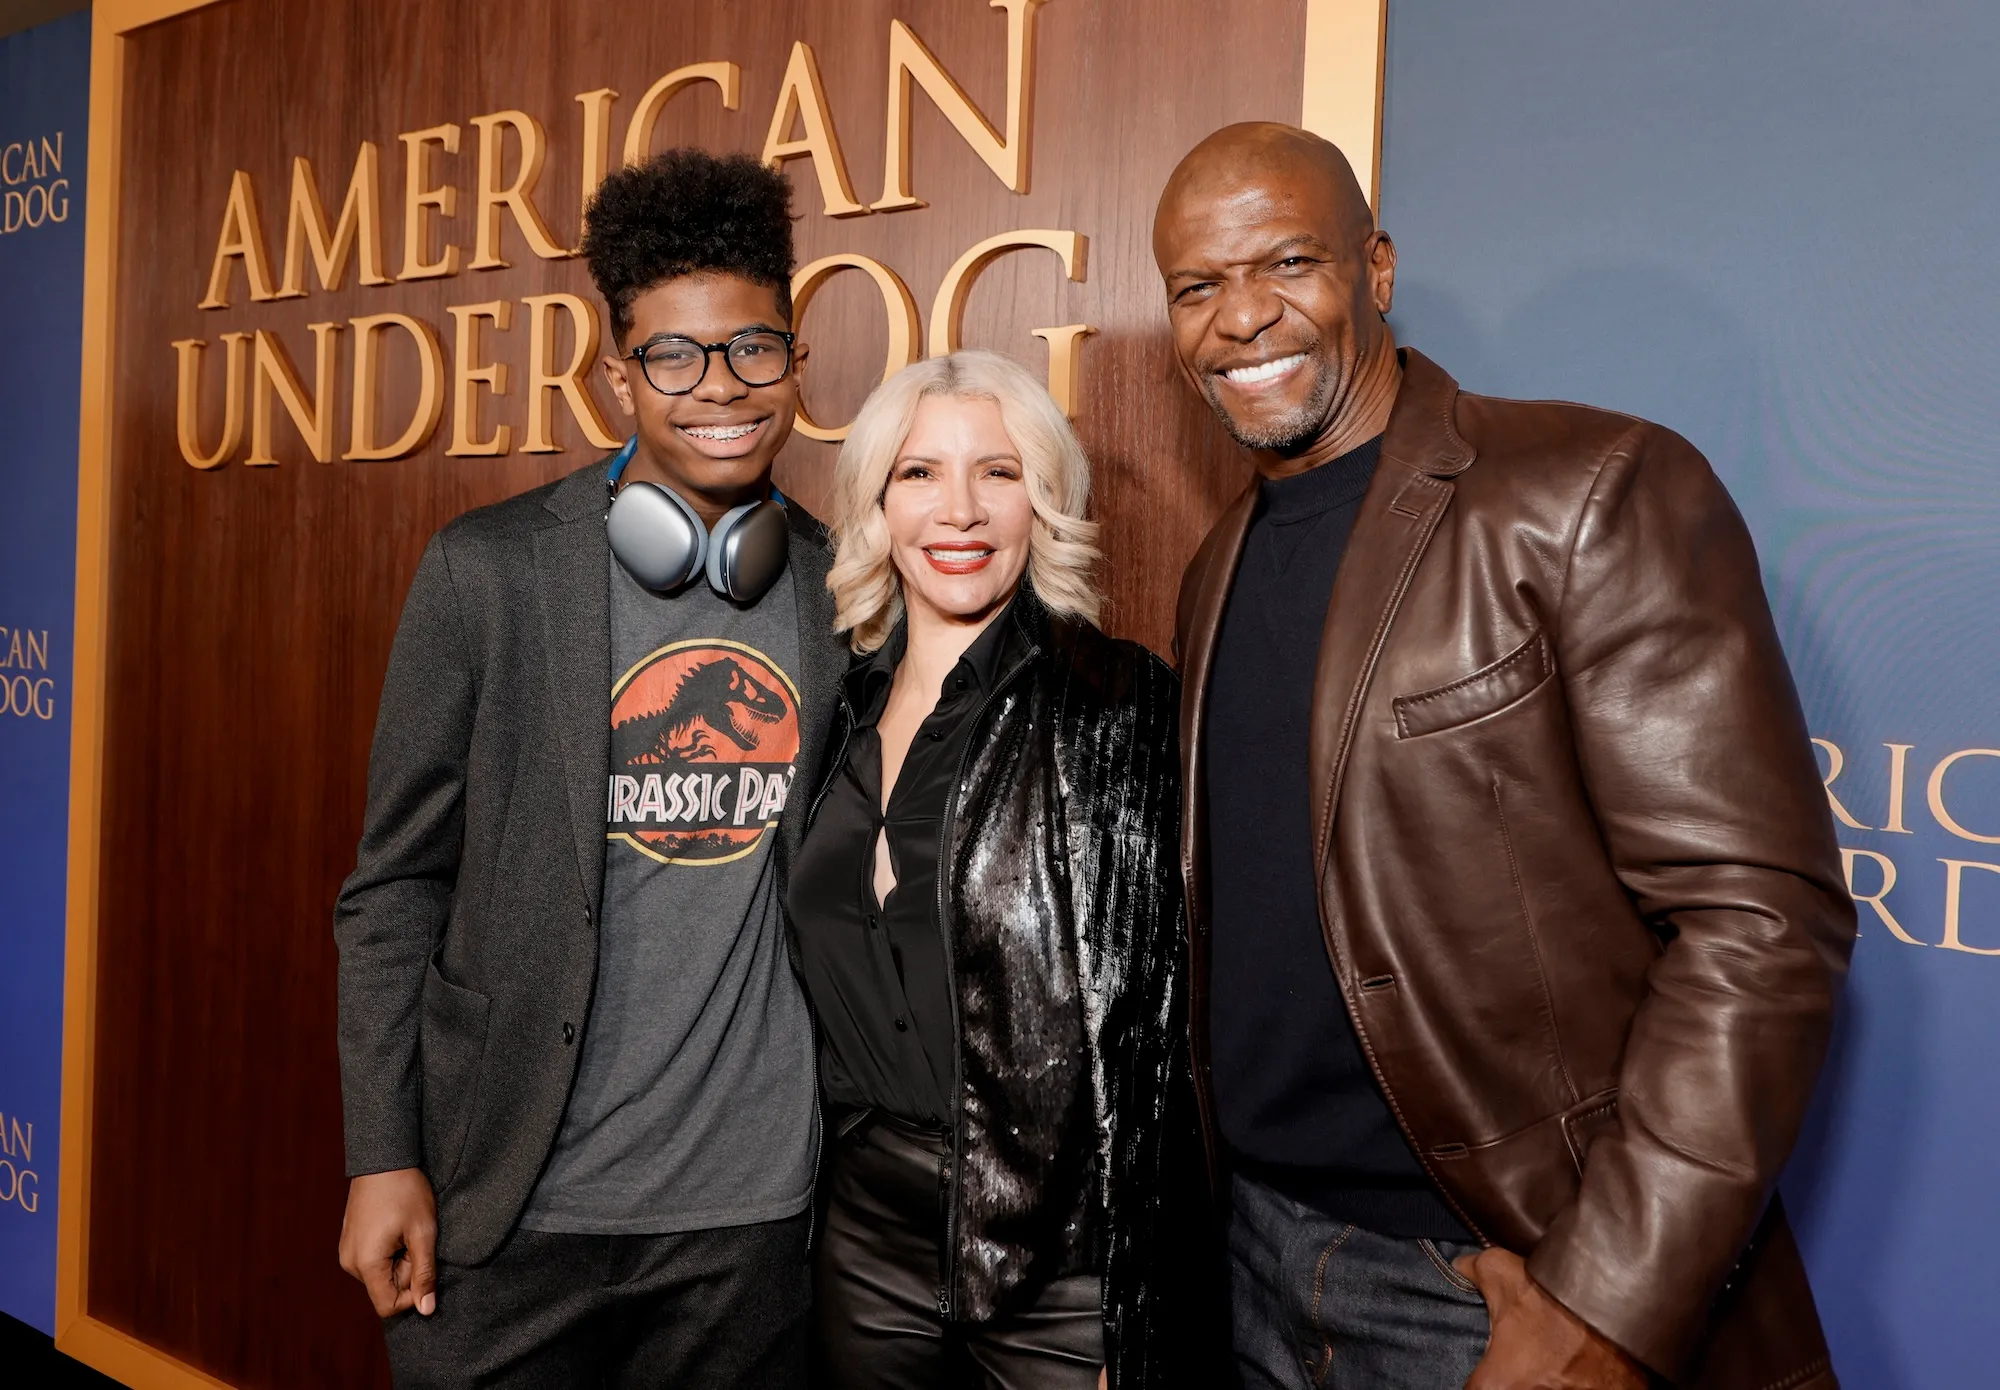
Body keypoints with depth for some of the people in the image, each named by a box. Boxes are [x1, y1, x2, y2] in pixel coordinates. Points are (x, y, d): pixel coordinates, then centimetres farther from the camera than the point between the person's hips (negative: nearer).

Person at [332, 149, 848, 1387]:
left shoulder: (847, 593, 1)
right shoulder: (490, 571, -6)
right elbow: (398, 882, -2)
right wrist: (383, 1157, -4)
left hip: (758, 1207, 2)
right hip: (513, 1209, -1)